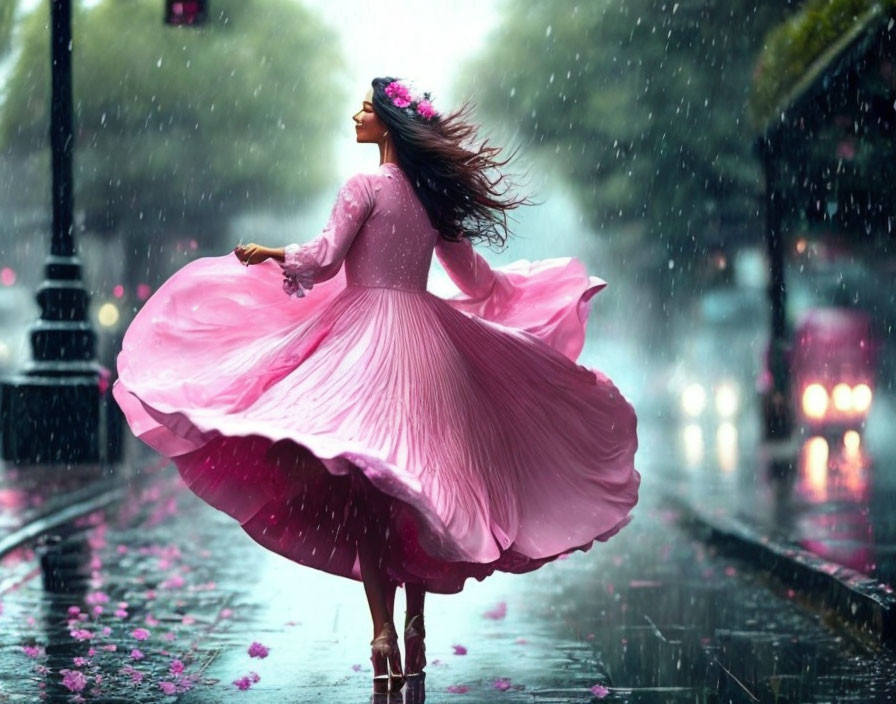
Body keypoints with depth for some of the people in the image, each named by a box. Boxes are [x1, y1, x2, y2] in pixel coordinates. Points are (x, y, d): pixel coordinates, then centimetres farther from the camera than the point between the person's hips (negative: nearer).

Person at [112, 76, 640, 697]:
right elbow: (477, 283, 18)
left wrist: (270, 254, 6)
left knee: (362, 490, -8)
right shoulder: (433, 197, 12)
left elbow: (322, 258, -12)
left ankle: (385, 633, -16)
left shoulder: (366, 187, -7)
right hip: (424, 340, 7)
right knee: (413, 490, 11)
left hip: (366, 333, -7)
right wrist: (521, 286, 38)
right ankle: (415, 632, 16)